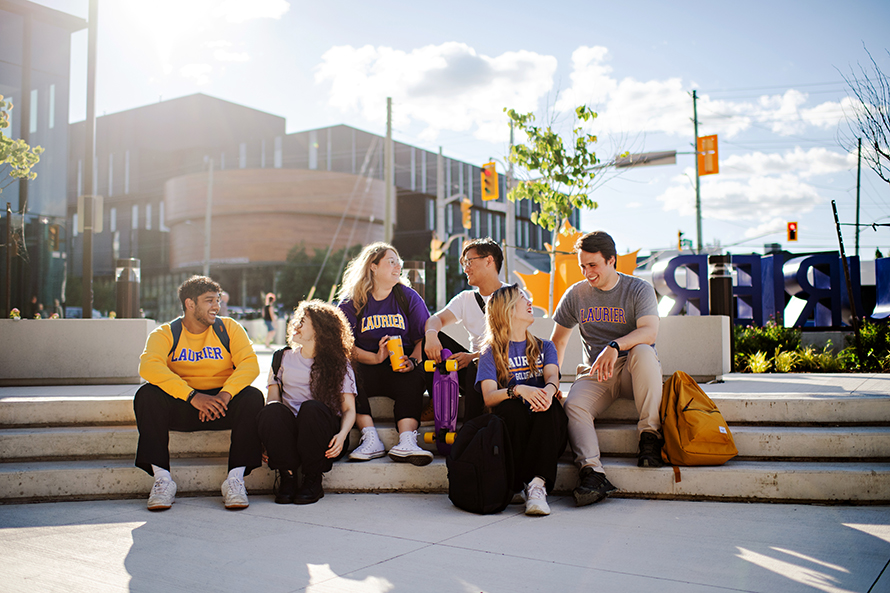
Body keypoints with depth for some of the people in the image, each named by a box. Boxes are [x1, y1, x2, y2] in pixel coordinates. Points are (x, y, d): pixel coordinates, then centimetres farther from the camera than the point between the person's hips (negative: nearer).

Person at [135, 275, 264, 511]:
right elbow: (148, 366, -19)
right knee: (147, 395, -26)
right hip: (180, 407, 0)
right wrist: (192, 396, -31)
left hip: (224, 404, 0)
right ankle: (162, 478, -24)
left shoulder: (229, 328, 5)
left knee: (252, 397, -28)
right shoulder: (165, 334, 1)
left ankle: (236, 478, -26)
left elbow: (249, 364, -10)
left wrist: (224, 395, -28)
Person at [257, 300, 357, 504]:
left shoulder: (339, 363, 8)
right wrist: (270, 434, -11)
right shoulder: (283, 358, 17)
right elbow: (273, 398, 9)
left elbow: (349, 409, 2)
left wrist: (342, 435, -20)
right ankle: (287, 476, -17)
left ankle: (313, 480, -17)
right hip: (290, 431, 2)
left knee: (311, 408, -35)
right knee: (272, 411, -30)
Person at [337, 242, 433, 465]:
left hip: (401, 368, 0)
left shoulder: (408, 297, 10)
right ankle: (371, 439, -35)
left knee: (414, 377, -33)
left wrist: (413, 360, -17)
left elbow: (423, 338, 4)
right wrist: (375, 358, -20)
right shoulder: (351, 302, 5)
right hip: (366, 370, 0)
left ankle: (406, 441, -46)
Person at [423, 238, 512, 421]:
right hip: (473, 360, 6)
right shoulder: (465, 299, 15)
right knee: (430, 336, -9)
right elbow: (437, 319, -1)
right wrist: (431, 334, -26)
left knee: (476, 366, -38)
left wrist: (475, 356, -28)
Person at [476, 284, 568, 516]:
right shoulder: (491, 353, 11)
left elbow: (553, 377, -1)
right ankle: (516, 485, -28)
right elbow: (489, 397, -6)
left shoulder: (545, 347, 21)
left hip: (544, 430, 2)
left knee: (551, 406, -30)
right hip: (511, 427, -2)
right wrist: (519, 389, -27)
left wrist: (549, 389, -27)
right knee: (511, 406, -33)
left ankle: (538, 483, -41)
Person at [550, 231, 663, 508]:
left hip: (634, 372, -2)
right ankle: (592, 472, -35)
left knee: (643, 350, -36)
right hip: (595, 373, 2)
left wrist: (615, 346, -37)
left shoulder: (638, 289, -2)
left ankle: (650, 436, -26)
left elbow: (650, 331, -19)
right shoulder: (575, 294, 8)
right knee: (574, 405, -28)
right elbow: (558, 340, 16)